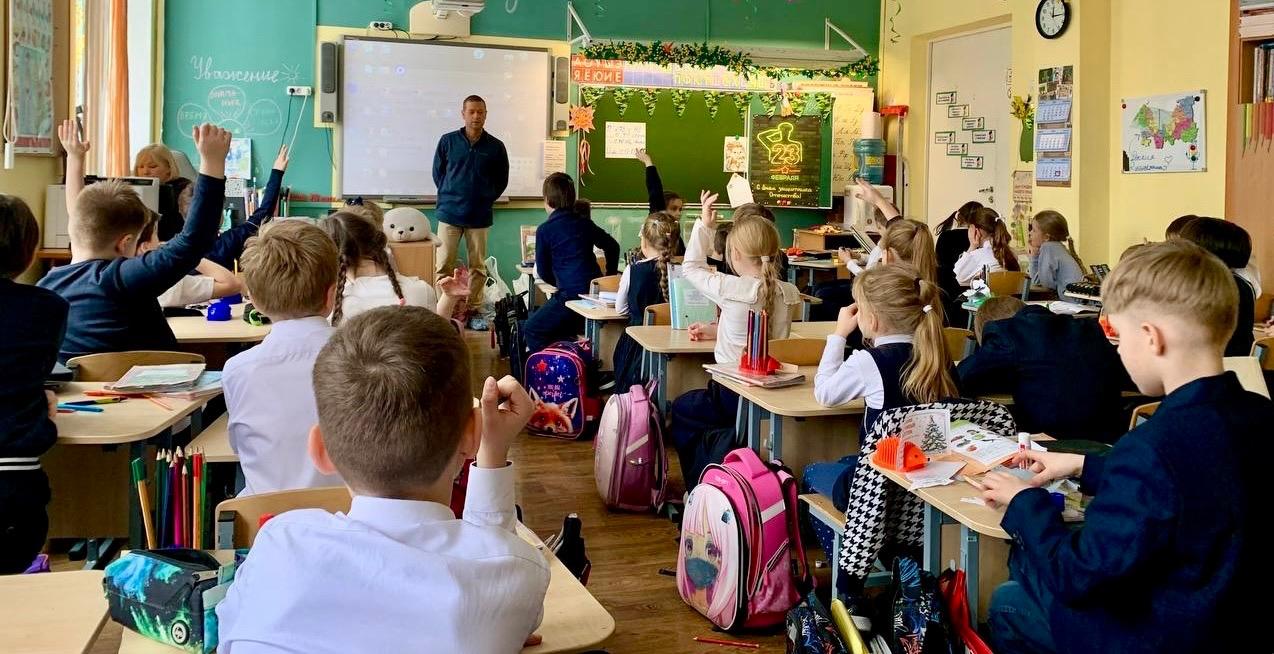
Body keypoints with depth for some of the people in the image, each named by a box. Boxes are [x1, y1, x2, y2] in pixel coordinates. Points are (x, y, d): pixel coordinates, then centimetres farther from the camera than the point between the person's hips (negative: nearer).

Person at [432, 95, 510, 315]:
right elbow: (437, 172, 13)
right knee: (443, 266, 0)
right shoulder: (448, 141, 2)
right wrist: (448, 196, 8)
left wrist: (487, 198, 7)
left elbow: (502, 180, 13)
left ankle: (473, 307, 16)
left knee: (478, 266, 6)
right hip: (449, 214, 0)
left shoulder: (495, 146, 2)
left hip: (480, 215, 0)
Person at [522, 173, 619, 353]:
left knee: (532, 330, 9)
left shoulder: (544, 230, -4)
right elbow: (613, 246, 20)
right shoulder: (585, 223, 11)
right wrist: (609, 277, 28)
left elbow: (542, 271, 3)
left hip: (570, 295, -7)